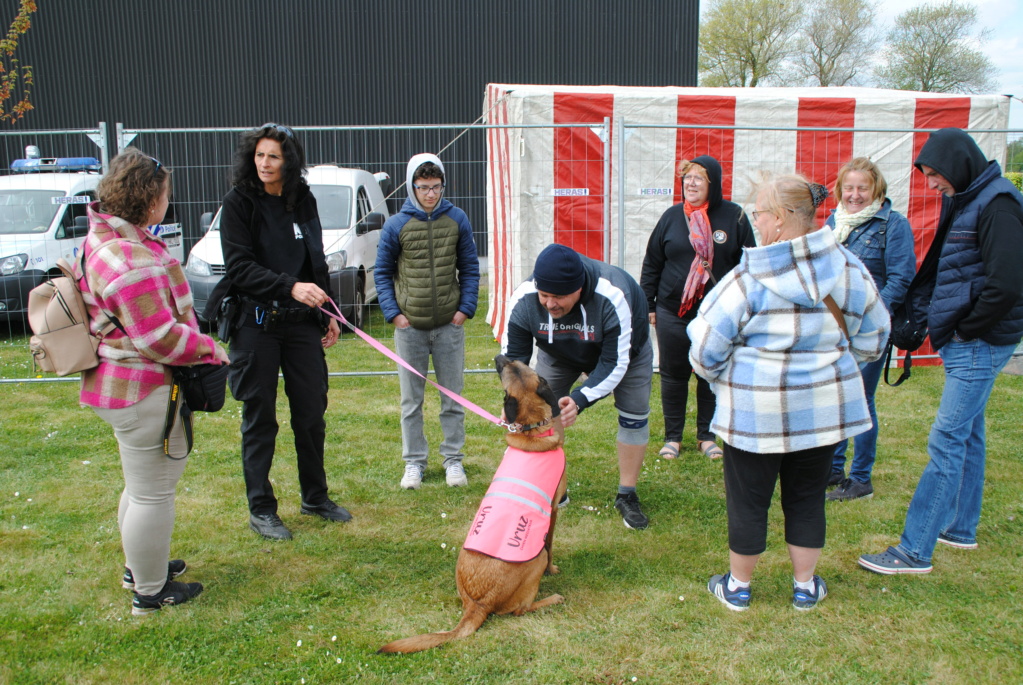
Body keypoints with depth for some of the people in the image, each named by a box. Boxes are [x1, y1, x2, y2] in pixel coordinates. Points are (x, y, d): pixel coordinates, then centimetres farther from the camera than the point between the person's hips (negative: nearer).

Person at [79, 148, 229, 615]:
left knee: (144, 484, 27)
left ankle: (140, 565, 45)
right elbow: (160, 339, -27)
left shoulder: (105, 240, 9)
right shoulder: (133, 261, -27)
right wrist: (208, 348, -11)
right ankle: (150, 591, 19)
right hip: (143, 393, -11)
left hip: (120, 383, 11)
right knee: (153, 492, 4)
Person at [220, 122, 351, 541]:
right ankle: (261, 510, 16)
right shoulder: (239, 203, -5)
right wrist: (290, 287, -26)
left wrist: (328, 314, 13)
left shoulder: (303, 201, 9)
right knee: (259, 418, 4)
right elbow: (239, 268, -14)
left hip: (302, 323, 4)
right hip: (256, 324, -4)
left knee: (312, 412, 10)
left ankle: (315, 498, 26)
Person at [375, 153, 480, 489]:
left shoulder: (457, 219, 0)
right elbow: (382, 272, 5)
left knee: (452, 397, 9)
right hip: (409, 326, 0)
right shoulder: (396, 225, -3)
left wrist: (466, 308, -3)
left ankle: (454, 458, 22)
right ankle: (414, 461, 21)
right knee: (411, 399, 8)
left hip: (450, 325, 1)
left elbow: (470, 268, 7)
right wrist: (393, 312, -5)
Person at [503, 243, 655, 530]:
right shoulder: (523, 299, -35)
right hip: (558, 353, 3)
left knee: (634, 417, -6)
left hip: (623, 348, -2)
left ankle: (627, 496, 9)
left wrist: (580, 400, -49)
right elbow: (513, 355, -24)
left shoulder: (613, 296, -44)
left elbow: (614, 363, -37)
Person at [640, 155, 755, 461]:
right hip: (673, 313, 1)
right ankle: (672, 437, 21)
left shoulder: (734, 217, -2)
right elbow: (651, 264, 7)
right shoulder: (672, 216, 2)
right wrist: (648, 305, 5)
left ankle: (707, 436, 25)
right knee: (673, 375, 8)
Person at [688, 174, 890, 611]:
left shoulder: (748, 278, -16)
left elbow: (706, 349, -12)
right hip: (825, 409, 4)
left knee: (747, 500, 11)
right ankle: (805, 586, 31)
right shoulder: (850, 269, -1)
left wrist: (723, 380, 8)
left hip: (754, 411, -4)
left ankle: (738, 586, 26)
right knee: (807, 497, 19)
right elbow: (873, 340, 11)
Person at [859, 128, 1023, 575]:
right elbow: (936, 271, 21)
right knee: (968, 436, 17)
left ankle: (914, 551, -6)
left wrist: (965, 329, -14)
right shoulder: (964, 203, 14)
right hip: (962, 343, 10)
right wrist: (918, 316, 10)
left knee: (946, 443, -9)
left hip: (979, 346, -10)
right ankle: (960, 529, 30)